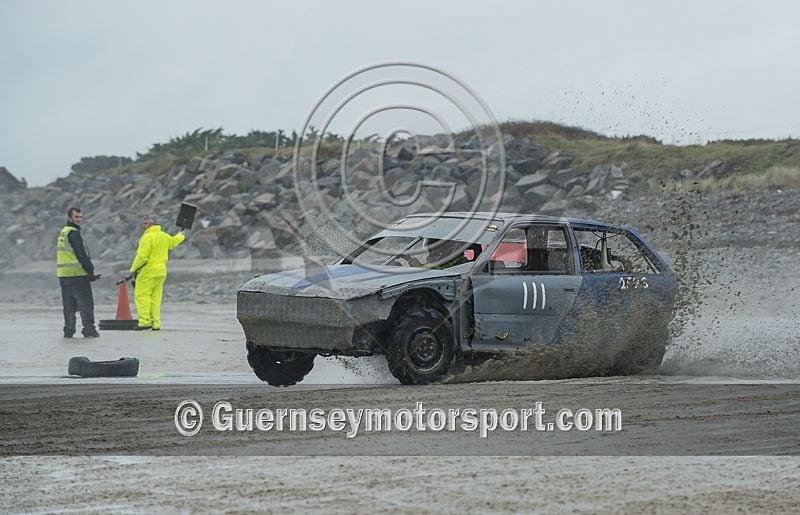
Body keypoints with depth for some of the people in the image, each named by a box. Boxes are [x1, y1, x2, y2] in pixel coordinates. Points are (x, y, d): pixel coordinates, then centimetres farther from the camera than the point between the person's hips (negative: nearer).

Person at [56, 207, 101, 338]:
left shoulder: (62, 233, 19)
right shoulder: (73, 233, -11)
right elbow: (81, 254, -16)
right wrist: (91, 270, -9)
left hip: (63, 275, 9)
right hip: (77, 273, -9)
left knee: (69, 304, 11)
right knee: (86, 302, -5)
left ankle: (68, 331, 10)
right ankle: (89, 330, -9)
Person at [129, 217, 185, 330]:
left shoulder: (147, 237, -13)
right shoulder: (164, 236, 13)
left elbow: (142, 256, -17)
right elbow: (173, 241, 36)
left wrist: (133, 269, -6)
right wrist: (181, 235, 58)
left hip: (148, 270, -8)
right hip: (161, 271, 8)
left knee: (142, 294, -7)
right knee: (156, 296, 10)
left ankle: (145, 321, -16)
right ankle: (156, 324, 7)